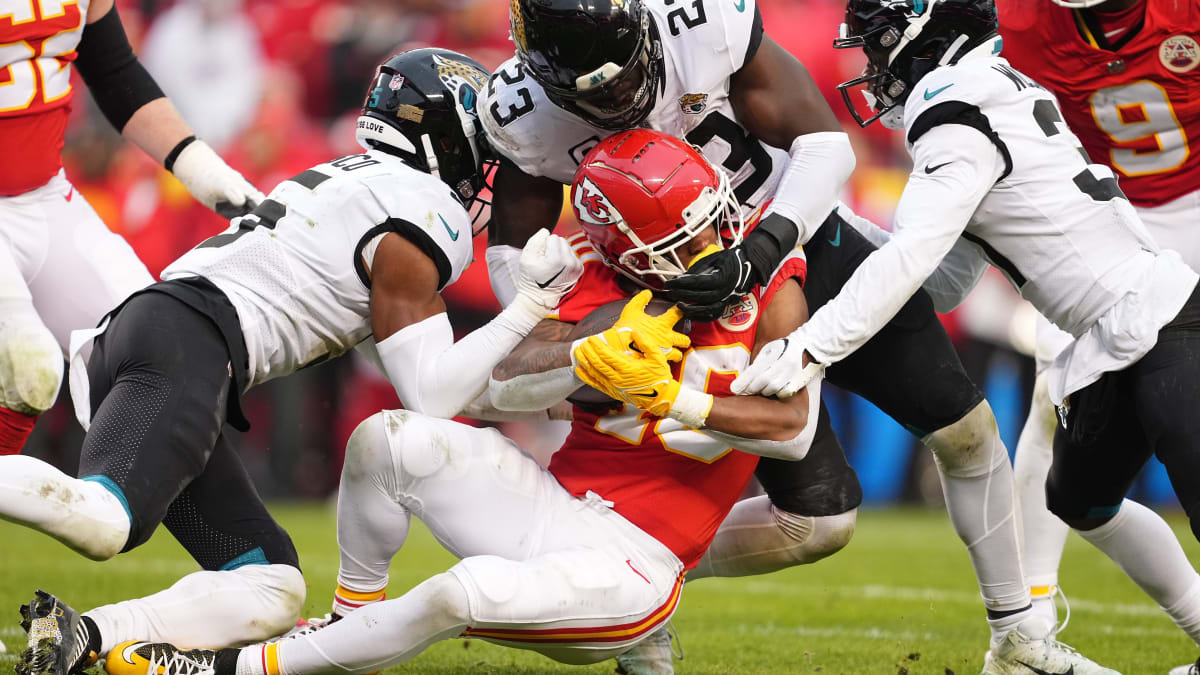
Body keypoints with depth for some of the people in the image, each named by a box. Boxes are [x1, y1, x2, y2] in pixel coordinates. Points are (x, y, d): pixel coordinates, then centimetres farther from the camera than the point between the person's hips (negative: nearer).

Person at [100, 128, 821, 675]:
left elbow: (793, 428, -15)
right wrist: (591, 357, -34)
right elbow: (506, 383, -14)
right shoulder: (605, 275, -1)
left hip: (637, 562, -4)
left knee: (467, 593, -31)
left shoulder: (769, 288, -6)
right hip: (558, 507, 4)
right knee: (388, 439, -18)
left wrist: (679, 402, -25)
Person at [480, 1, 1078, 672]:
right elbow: (515, 247, -8)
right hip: (706, 291, -2)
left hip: (799, 235, 2)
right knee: (819, 518, -12)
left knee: (964, 428, 5)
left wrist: (760, 252, -36)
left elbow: (826, 143, -22)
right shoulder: (526, 116, -23)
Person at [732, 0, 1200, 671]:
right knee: (1079, 502, 23)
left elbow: (911, 261, -23)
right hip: (1117, 348, 11)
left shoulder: (960, 109, -13)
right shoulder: (1002, 93, 17)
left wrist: (806, 348, -25)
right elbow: (946, 283, 17)